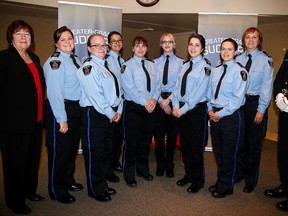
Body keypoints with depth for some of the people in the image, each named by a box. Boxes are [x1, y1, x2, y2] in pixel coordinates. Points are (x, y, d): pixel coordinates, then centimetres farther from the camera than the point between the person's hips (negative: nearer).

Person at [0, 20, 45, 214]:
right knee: (16, 163, 7)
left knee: (33, 159, 18)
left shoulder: (34, 58, 13)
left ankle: (29, 191, 38)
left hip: (35, 120, 7)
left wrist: (41, 113, 12)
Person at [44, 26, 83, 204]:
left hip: (76, 108, 9)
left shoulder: (75, 59, 11)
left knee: (72, 147, 21)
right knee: (59, 150, 5)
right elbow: (55, 92, -21)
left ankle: (68, 180, 42)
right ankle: (57, 190, 25)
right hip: (60, 109, -9)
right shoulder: (55, 61, -16)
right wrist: (62, 119, -21)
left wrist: (77, 110, 8)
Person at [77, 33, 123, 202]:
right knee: (94, 152, 3)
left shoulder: (108, 65, 15)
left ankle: (102, 183, 33)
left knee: (107, 150, 16)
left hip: (111, 114, 8)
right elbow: (95, 96, -18)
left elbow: (118, 89, 14)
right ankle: (95, 190, 20)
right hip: (94, 114, -8)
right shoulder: (88, 67, -11)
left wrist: (119, 110, 3)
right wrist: (111, 113, -14)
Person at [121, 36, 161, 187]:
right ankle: (129, 174, 19)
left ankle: (143, 169, 33)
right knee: (131, 142, 3)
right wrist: (144, 102, -19)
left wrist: (154, 99, -13)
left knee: (146, 140, 15)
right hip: (133, 108, -5)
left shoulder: (151, 65, 13)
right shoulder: (127, 66, -4)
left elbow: (157, 85, 6)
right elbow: (130, 89, -14)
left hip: (150, 108, 5)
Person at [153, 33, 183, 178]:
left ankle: (169, 165, 26)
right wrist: (160, 100, -11)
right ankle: (160, 165, 25)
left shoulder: (180, 62, 1)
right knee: (158, 134, 7)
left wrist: (168, 99, -14)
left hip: (173, 100, -1)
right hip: (158, 99, 1)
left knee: (172, 134, 8)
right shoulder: (155, 62, 6)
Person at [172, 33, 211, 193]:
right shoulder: (185, 66, 12)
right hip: (182, 110, 6)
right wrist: (176, 106, -5)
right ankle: (189, 175, 34)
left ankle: (198, 181, 23)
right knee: (185, 144, 15)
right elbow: (179, 87, 8)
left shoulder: (205, 67, -9)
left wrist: (184, 109, -15)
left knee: (196, 147, 5)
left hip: (197, 109, -6)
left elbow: (199, 93, -16)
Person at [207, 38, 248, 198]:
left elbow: (238, 98, -16)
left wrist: (221, 113, -16)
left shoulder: (240, 71, -9)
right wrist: (210, 110, 0)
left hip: (231, 116, -6)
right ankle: (220, 182, 34)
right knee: (218, 151, 16)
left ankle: (226, 187, 24)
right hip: (215, 115, 6)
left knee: (228, 154, 6)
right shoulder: (215, 70, 11)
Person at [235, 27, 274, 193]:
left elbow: (267, 86, -7)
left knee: (254, 143, 7)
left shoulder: (266, 60, -5)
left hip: (255, 103, -3)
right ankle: (239, 173, 30)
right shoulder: (238, 59, 6)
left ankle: (251, 180, 23)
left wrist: (261, 110, -11)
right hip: (239, 102, 3)